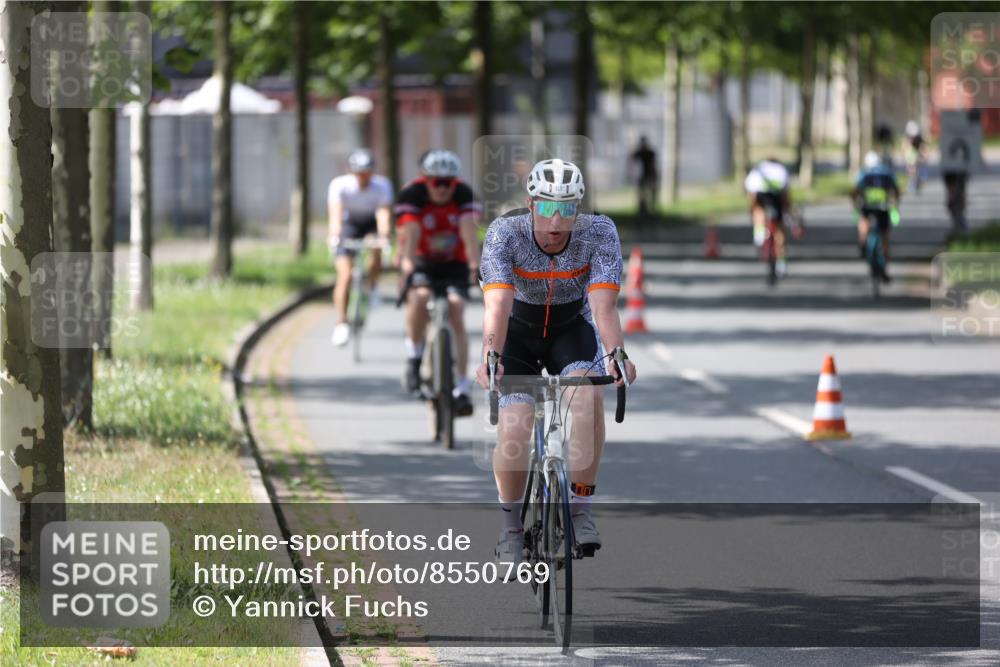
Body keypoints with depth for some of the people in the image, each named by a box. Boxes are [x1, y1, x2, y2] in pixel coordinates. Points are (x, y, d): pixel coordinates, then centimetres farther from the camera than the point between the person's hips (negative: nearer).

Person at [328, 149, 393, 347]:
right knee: (344, 275, -14)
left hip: (372, 223, 1)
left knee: (376, 251, -29)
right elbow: (335, 213, -37)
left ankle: (372, 287, 0)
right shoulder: (339, 185, -27)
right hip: (350, 224, -1)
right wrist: (334, 235, -55)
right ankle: (341, 324, -10)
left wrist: (384, 236, -55)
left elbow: (384, 213, -37)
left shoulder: (382, 186, -26)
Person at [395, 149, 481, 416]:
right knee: (419, 297, -33)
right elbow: (411, 232, -33)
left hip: (454, 264, 1)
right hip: (422, 262, -1)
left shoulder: (463, 195, -16)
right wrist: (408, 262, -50)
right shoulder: (411, 195, -19)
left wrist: (475, 262, -48)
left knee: (456, 313, -18)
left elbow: (468, 228, -31)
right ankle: (414, 358, -10)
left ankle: (462, 388, -16)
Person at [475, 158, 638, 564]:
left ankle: (580, 509, -19)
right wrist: (490, 358, -56)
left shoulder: (599, 233, -25)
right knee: (513, 430, -19)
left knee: (588, 395, -31)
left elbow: (603, 306, -33)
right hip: (518, 333, 0)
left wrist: (616, 355, -51)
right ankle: (511, 528, 5)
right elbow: (498, 304, -39)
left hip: (572, 329, 1)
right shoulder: (505, 233, -28)